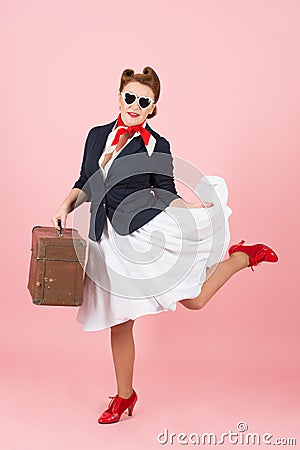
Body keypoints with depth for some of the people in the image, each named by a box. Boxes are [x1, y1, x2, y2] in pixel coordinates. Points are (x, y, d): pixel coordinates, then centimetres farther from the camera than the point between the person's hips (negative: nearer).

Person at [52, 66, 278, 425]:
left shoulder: (156, 146, -2)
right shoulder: (97, 135, 10)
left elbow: (166, 194, 1)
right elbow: (85, 184, 16)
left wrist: (197, 204, -14)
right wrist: (66, 207, 1)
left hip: (153, 227, -3)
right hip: (114, 239, 4)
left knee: (194, 299, -6)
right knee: (118, 321, 10)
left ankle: (243, 256, 22)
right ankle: (124, 395, 31)